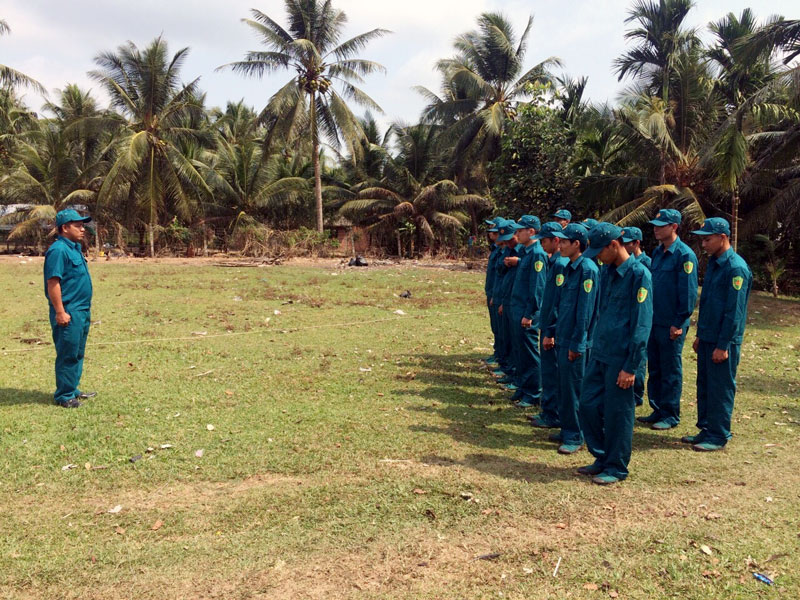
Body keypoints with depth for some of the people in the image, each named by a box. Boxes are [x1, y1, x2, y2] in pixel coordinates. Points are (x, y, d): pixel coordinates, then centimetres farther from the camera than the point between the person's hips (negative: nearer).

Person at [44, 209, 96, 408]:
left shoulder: (75, 248, 14)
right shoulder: (58, 250, -15)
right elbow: (53, 282, -20)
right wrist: (60, 312, -22)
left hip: (82, 312, 10)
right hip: (68, 313, -10)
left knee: (78, 354, 17)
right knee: (67, 355, -2)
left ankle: (73, 390, 28)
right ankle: (64, 396, 7)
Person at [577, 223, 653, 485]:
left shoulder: (638, 274, -14)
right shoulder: (606, 272, 10)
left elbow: (642, 324, -15)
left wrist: (630, 367, -16)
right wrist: (595, 346, 17)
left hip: (620, 359, -8)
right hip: (599, 354, 8)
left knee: (617, 413, 3)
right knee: (588, 406, 10)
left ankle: (616, 467, 19)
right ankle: (602, 458, 27)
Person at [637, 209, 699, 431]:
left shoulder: (684, 255, -14)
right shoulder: (657, 252, 11)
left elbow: (689, 292, -16)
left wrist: (679, 323, -16)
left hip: (671, 324, -8)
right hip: (654, 321, 8)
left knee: (671, 370, 3)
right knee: (655, 368, 14)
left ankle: (670, 415, 14)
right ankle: (658, 410, 25)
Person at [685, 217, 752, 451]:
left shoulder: (736, 268, -17)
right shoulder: (713, 263, 11)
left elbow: (734, 312, -19)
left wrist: (723, 346, -18)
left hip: (723, 341, -9)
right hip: (707, 338, 9)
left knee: (720, 388, 1)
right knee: (704, 385, 14)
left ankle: (719, 436, 11)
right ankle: (706, 429, 25)